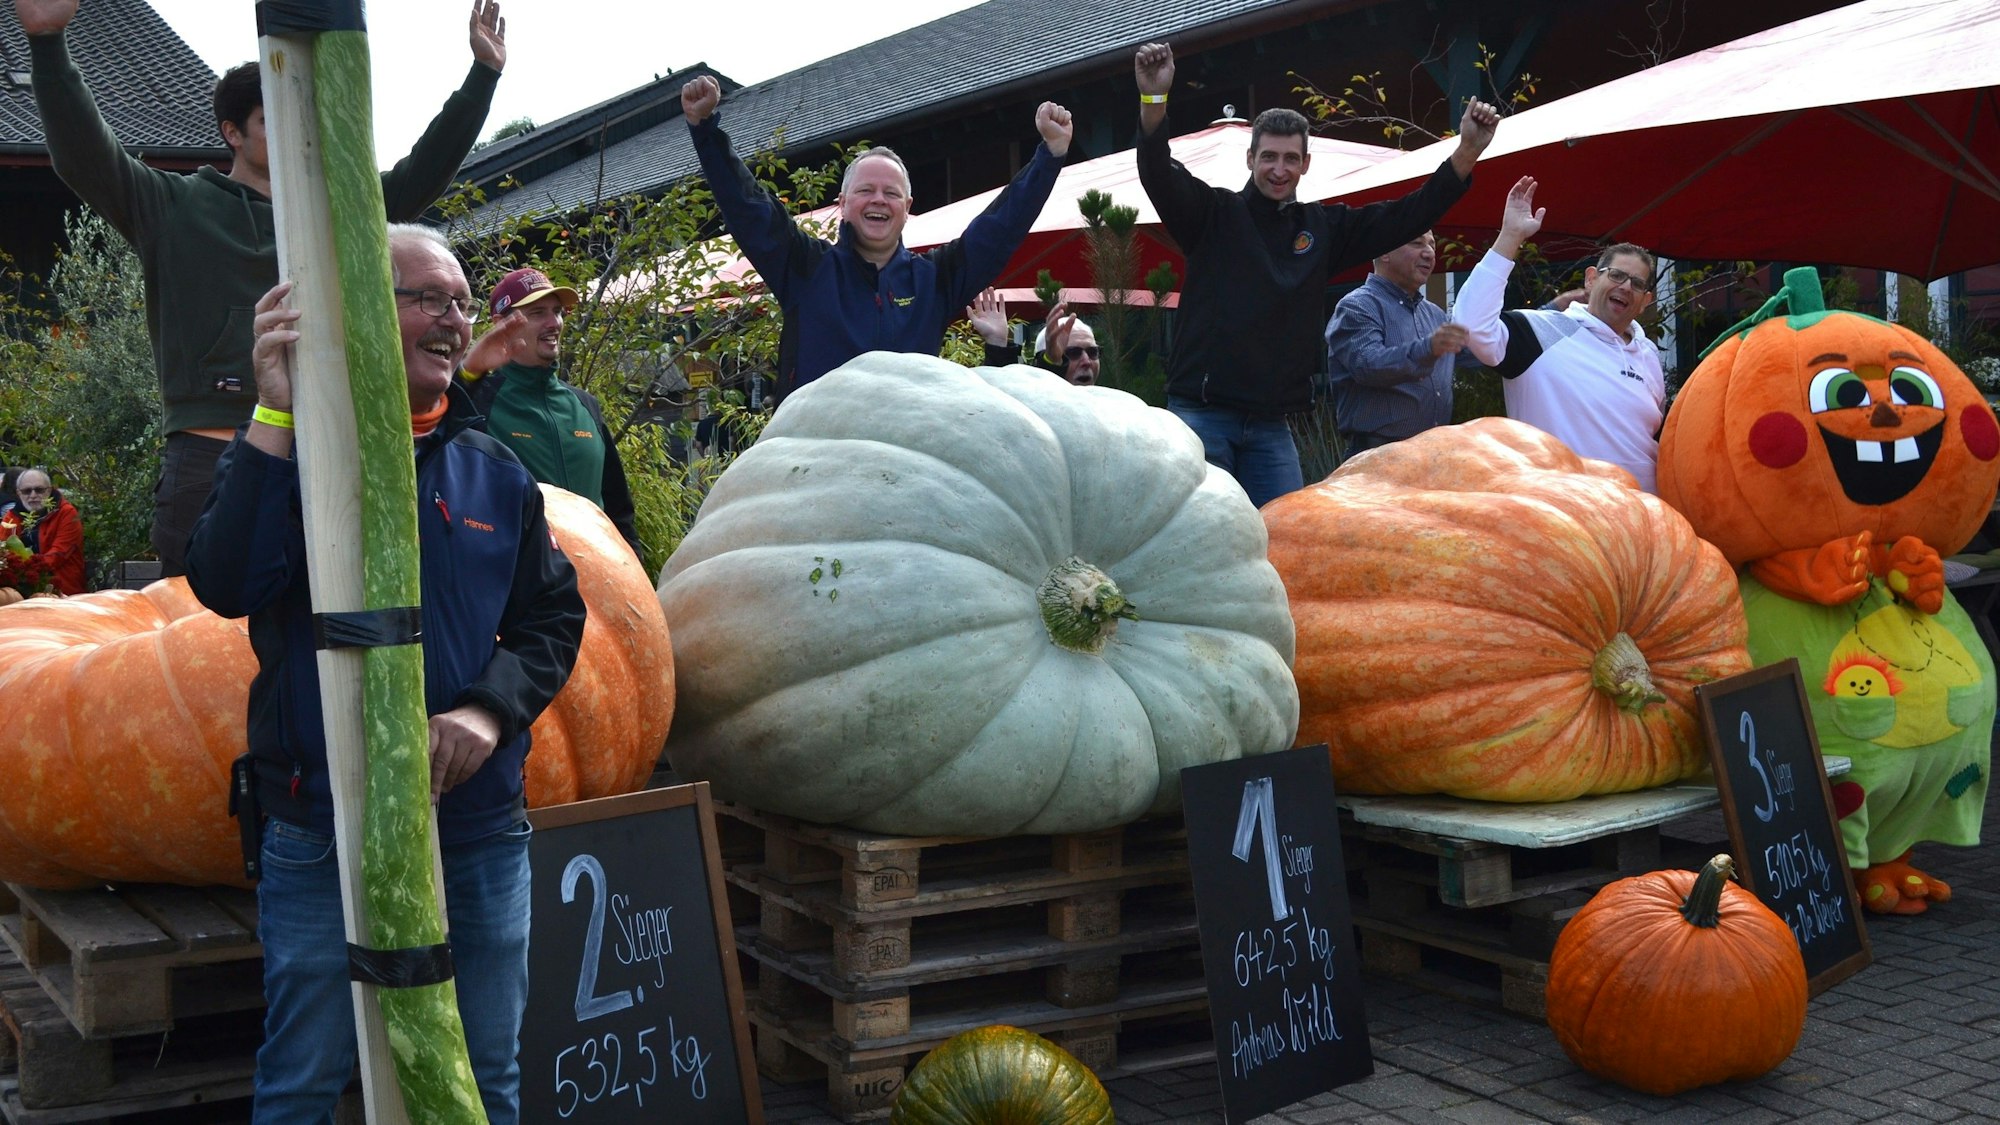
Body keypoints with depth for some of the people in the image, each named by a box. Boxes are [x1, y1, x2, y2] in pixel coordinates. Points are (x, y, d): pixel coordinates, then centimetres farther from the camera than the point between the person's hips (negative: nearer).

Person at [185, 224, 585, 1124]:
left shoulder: (495, 475, 7)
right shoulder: (284, 456, -4)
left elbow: (553, 615, 8)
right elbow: (224, 586, -20)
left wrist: (490, 708, -10)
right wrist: (275, 419, -27)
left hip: (483, 837, 3)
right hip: (322, 842, -3)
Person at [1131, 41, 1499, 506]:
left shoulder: (1325, 227, 11)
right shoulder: (1215, 214, 0)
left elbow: (1408, 215, 8)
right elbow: (1160, 176, -16)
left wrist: (1467, 152, -5)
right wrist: (1154, 100, -35)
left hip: (1270, 426, 4)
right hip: (1201, 415, -4)